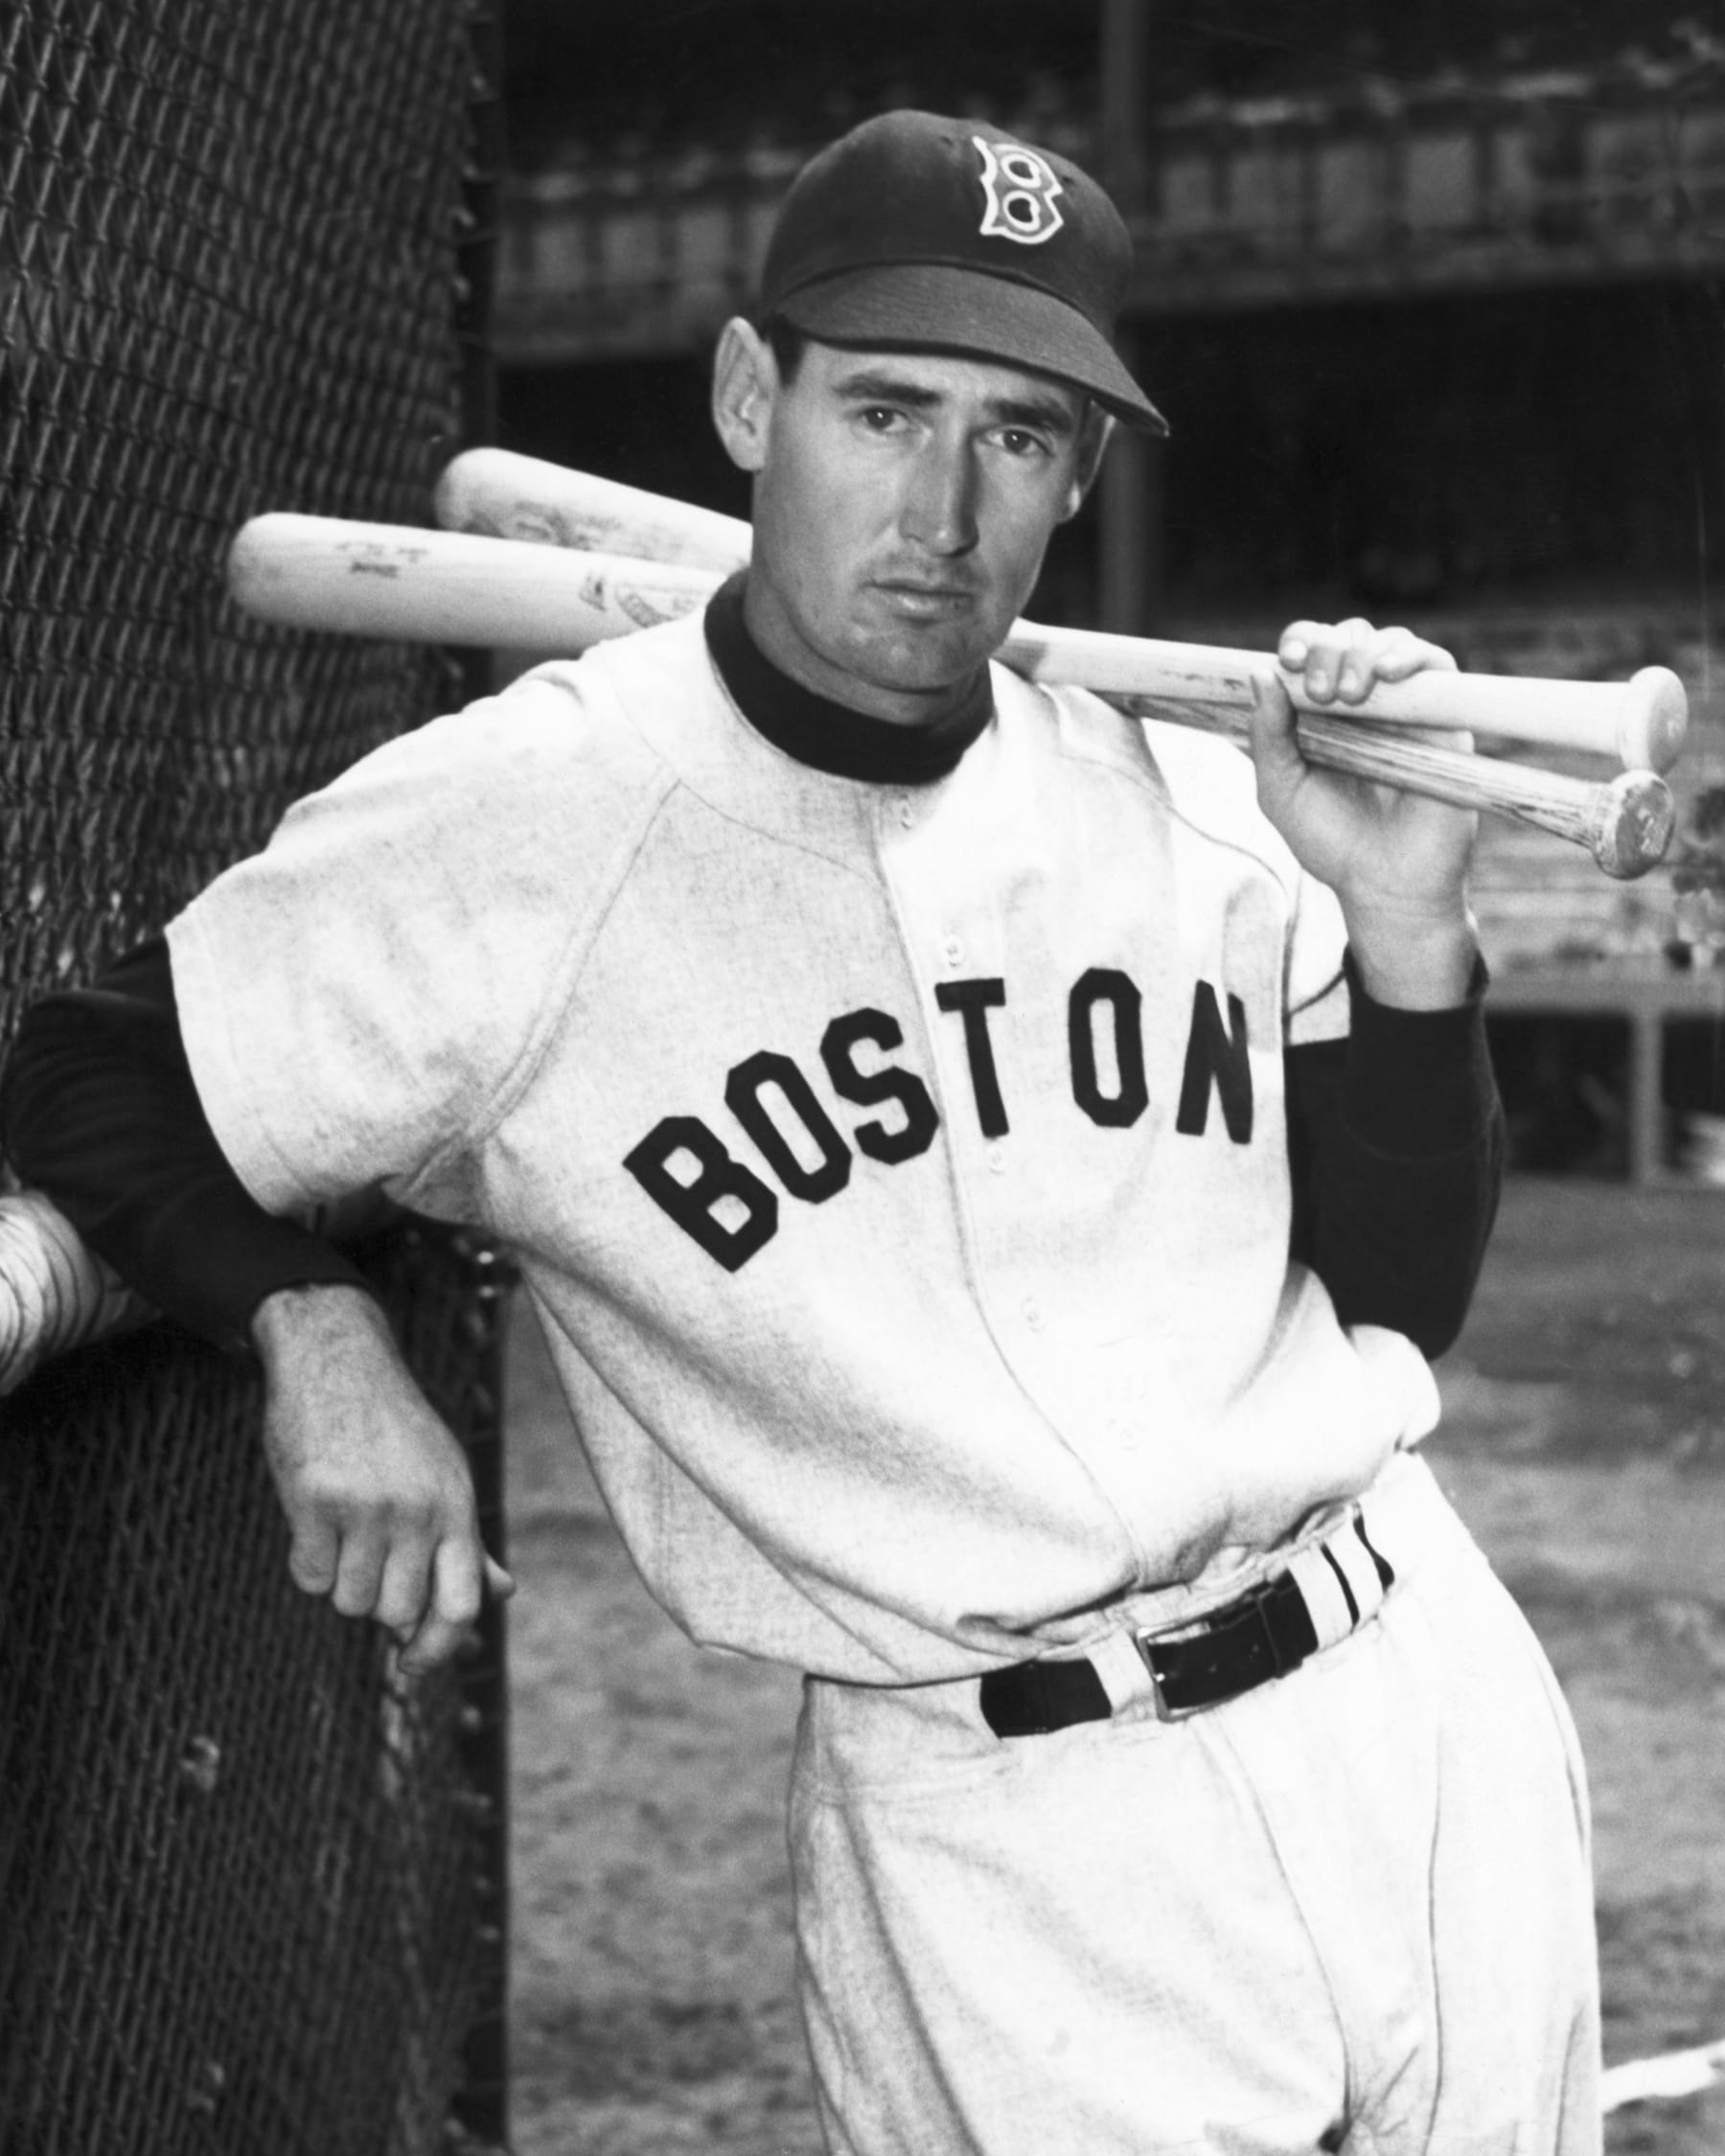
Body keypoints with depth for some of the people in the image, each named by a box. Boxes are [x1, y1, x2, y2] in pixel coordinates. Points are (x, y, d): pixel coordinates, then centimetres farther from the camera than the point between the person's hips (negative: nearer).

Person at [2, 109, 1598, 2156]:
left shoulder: (1187, 804, 4)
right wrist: (311, 1331, -14)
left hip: (1423, 1715, 5)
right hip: (986, 1824, -4)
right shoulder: (509, 828, -8)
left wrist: (1404, 924, -8)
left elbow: (1397, 1303, 6)